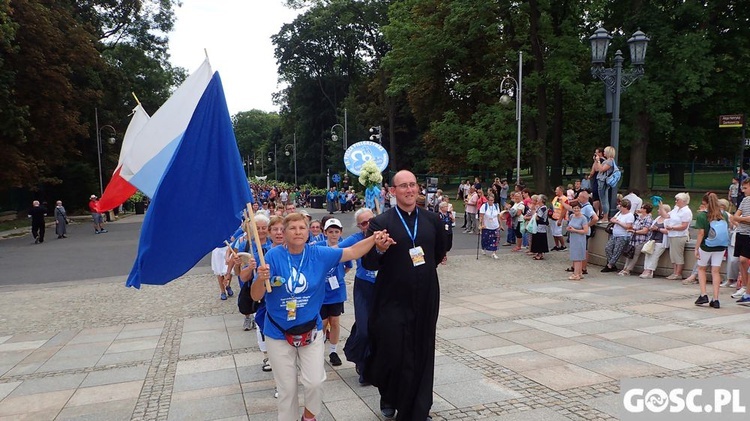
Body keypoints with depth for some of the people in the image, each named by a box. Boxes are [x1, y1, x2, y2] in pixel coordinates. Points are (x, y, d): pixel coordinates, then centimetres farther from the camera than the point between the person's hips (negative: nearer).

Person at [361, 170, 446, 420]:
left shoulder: (432, 220, 5)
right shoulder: (380, 223, -7)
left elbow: (440, 251, 23)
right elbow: (368, 263, -10)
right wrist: (379, 250, -28)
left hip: (425, 300, 3)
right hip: (393, 300, -3)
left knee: (422, 355, 11)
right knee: (392, 353, 2)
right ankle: (388, 396, 34)